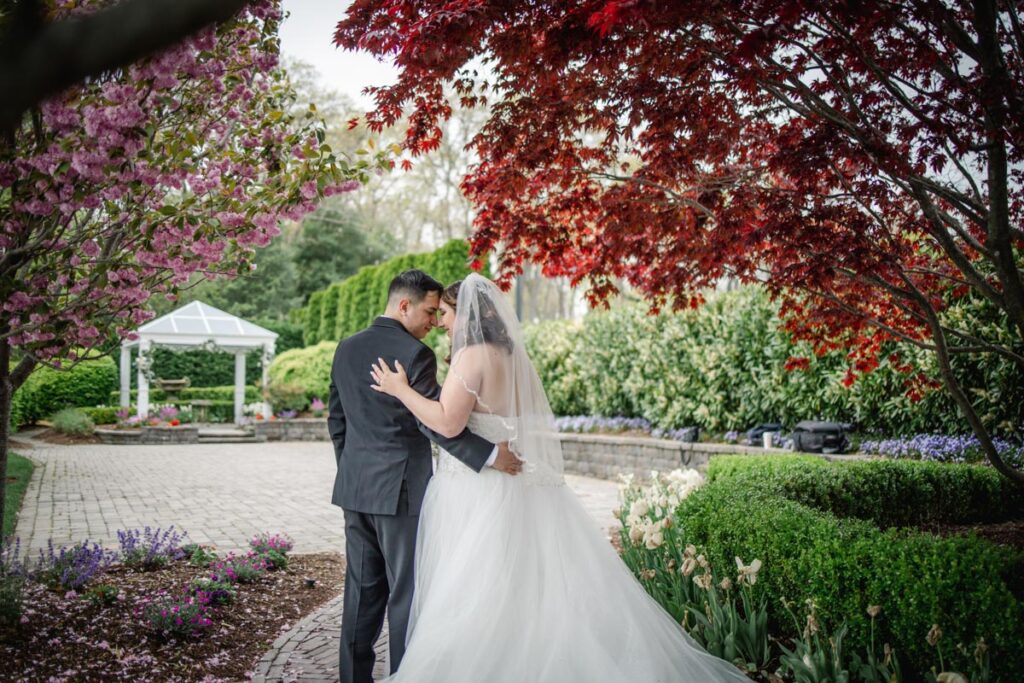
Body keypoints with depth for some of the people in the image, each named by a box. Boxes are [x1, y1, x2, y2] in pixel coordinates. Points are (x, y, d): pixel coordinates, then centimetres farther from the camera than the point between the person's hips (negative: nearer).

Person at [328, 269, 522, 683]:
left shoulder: (347, 349, 9)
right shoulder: (415, 353, -14)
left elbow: (337, 420, 14)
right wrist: (489, 455, -18)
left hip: (355, 487, 7)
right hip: (401, 488, -7)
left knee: (361, 588, 13)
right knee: (406, 591, 3)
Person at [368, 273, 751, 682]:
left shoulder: (472, 355, -15)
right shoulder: (510, 354, 12)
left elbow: (448, 422, -23)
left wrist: (401, 389, -13)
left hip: (480, 493, -9)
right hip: (518, 486, 9)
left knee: (476, 599, 0)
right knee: (543, 589, 13)